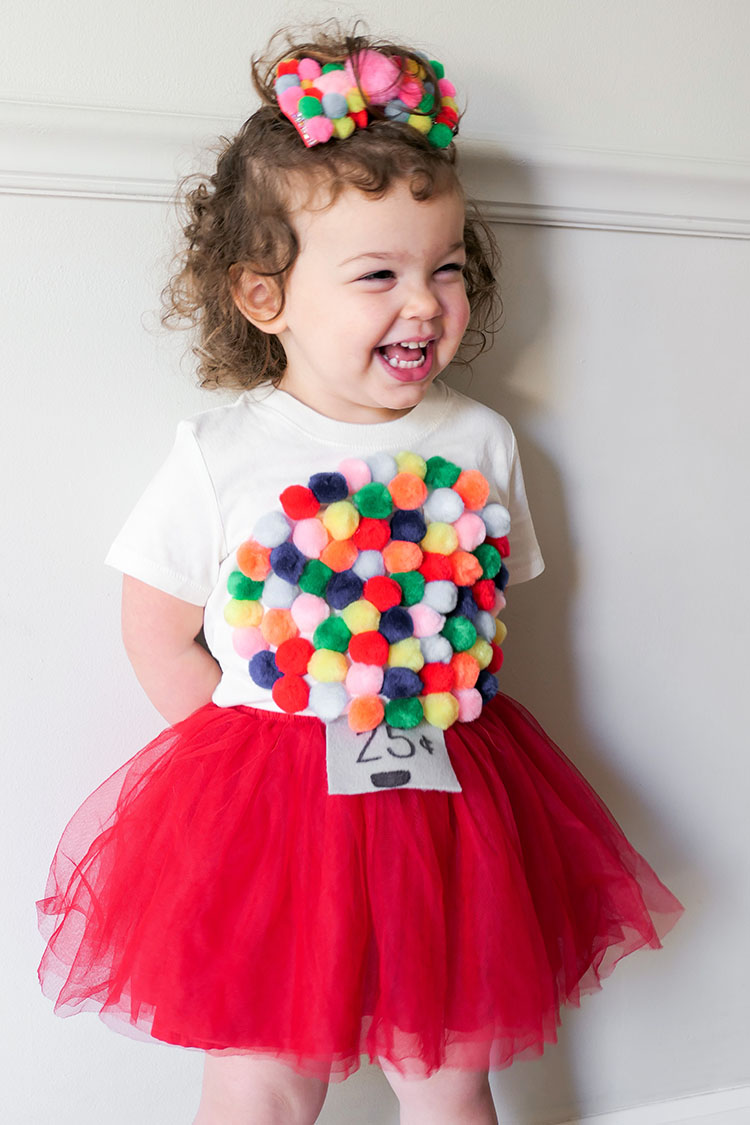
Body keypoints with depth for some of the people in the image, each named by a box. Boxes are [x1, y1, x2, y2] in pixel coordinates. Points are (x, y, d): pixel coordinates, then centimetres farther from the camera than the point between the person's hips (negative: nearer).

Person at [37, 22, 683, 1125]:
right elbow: (159, 634, -3)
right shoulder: (219, 456, -10)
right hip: (273, 814, -2)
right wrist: (267, 761, -8)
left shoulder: (481, 442, 0)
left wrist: (445, 732, 1)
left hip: (451, 803, 3)